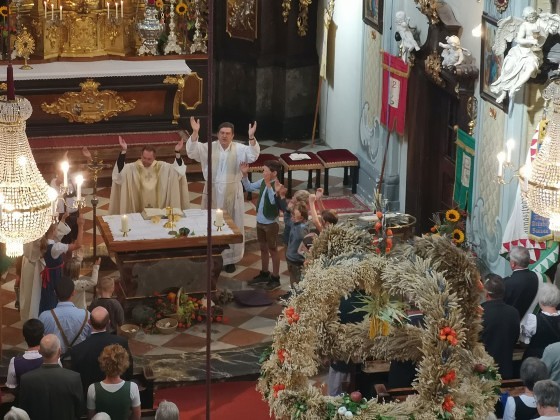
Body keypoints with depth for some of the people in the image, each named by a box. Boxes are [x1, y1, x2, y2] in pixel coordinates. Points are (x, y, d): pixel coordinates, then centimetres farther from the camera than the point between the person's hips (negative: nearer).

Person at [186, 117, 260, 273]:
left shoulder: (239, 149, -5)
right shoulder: (209, 148, -4)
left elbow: (253, 156, -21)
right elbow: (192, 152, -17)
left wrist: (251, 137, -37)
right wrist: (195, 133, -31)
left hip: (232, 192, 0)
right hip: (213, 191, 1)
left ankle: (230, 259, 18)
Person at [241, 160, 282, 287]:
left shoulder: (277, 186, -22)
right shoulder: (262, 182, 0)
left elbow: (273, 201, -37)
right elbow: (249, 188, 13)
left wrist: (268, 184, -41)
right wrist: (245, 174, -1)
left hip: (271, 223, -8)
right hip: (260, 221, 8)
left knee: (273, 250, 4)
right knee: (263, 248, 20)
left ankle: (275, 277, 14)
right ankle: (264, 273, 35)